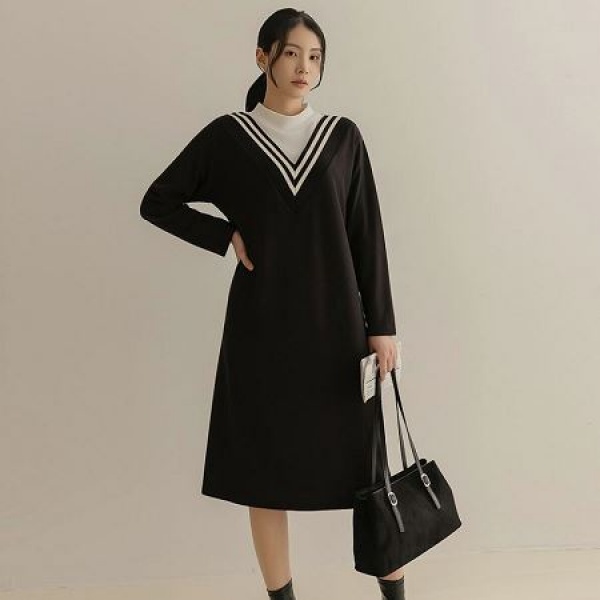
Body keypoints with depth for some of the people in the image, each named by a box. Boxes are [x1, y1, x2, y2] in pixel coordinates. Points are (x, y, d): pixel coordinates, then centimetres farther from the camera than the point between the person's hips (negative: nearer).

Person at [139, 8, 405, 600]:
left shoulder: (342, 136, 4)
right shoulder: (227, 135, 2)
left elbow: (367, 234, 3)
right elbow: (157, 202, 9)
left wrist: (381, 325, 0)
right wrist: (228, 235, -4)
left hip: (333, 322, 1)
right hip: (261, 327, 0)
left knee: (364, 460, 3)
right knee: (265, 465, 5)